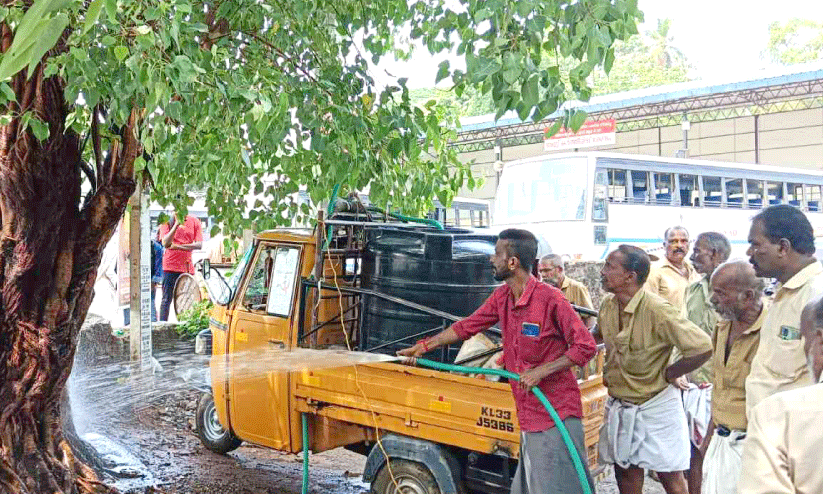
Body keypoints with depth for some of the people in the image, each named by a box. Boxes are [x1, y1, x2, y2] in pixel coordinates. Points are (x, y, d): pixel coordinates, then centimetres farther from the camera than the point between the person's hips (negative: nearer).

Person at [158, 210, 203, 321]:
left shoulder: (194, 222, 6)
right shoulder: (167, 221, 3)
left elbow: (199, 244, -3)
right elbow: (165, 243, -11)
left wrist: (178, 246, -10)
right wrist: (176, 224, -18)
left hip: (187, 267, 2)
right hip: (170, 266, -2)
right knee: (167, 299, 0)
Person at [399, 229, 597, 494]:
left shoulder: (550, 299, -16)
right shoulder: (502, 296, 8)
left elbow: (586, 346, -14)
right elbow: (466, 326, 18)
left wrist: (540, 371, -18)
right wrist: (422, 347, 21)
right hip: (528, 417, 7)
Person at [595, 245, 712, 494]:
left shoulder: (658, 311, -26)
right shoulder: (608, 304, -3)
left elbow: (702, 348, -27)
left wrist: (666, 375, -17)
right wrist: (609, 371, 6)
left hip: (656, 404, -6)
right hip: (619, 404, 6)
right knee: (625, 471, 17)